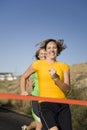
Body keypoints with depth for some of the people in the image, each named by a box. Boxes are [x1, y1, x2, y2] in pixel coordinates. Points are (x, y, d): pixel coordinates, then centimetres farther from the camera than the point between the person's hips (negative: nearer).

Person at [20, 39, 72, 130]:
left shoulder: (64, 66, 9)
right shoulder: (38, 64, 5)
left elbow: (67, 89, 0)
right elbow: (23, 77, 21)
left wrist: (55, 78, -14)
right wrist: (23, 91, 7)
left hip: (63, 105, 3)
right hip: (46, 104, -3)